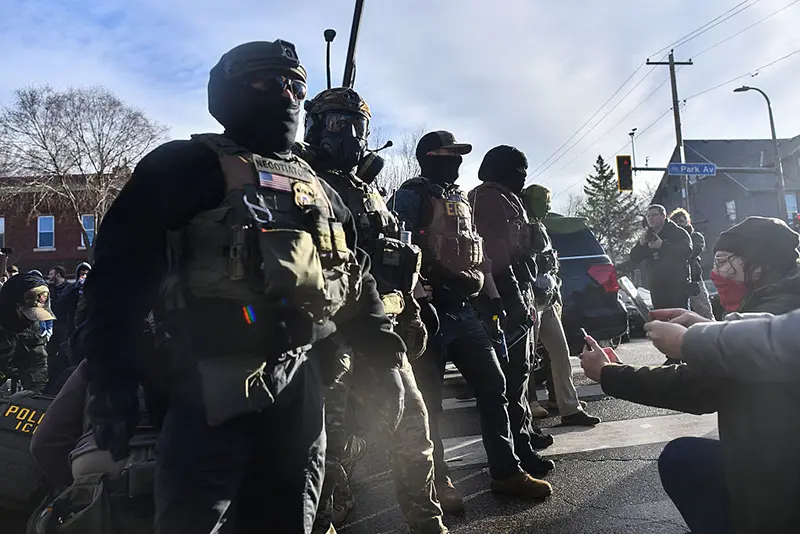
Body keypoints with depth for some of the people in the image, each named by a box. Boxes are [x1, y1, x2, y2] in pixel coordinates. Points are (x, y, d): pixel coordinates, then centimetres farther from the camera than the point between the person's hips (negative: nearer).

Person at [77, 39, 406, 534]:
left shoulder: (320, 191, 19)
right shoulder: (188, 167, 0)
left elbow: (356, 283, 20)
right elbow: (122, 272, -7)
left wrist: (385, 357, 11)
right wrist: (112, 381, -13)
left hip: (303, 384, 6)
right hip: (216, 384, -5)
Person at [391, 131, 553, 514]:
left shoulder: (462, 201, 20)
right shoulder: (411, 197, -5)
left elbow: (476, 252, 23)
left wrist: (493, 297, 17)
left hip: (463, 309, 8)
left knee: (494, 384, 8)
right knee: (430, 397, 1)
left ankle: (506, 471, 20)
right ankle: (438, 481, 15)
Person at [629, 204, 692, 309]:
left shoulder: (678, 233, 1)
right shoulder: (647, 236, 16)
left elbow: (687, 251, -17)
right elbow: (634, 258, 10)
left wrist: (662, 245, -23)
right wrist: (640, 244, -9)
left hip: (677, 286, -5)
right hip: (656, 288, 5)